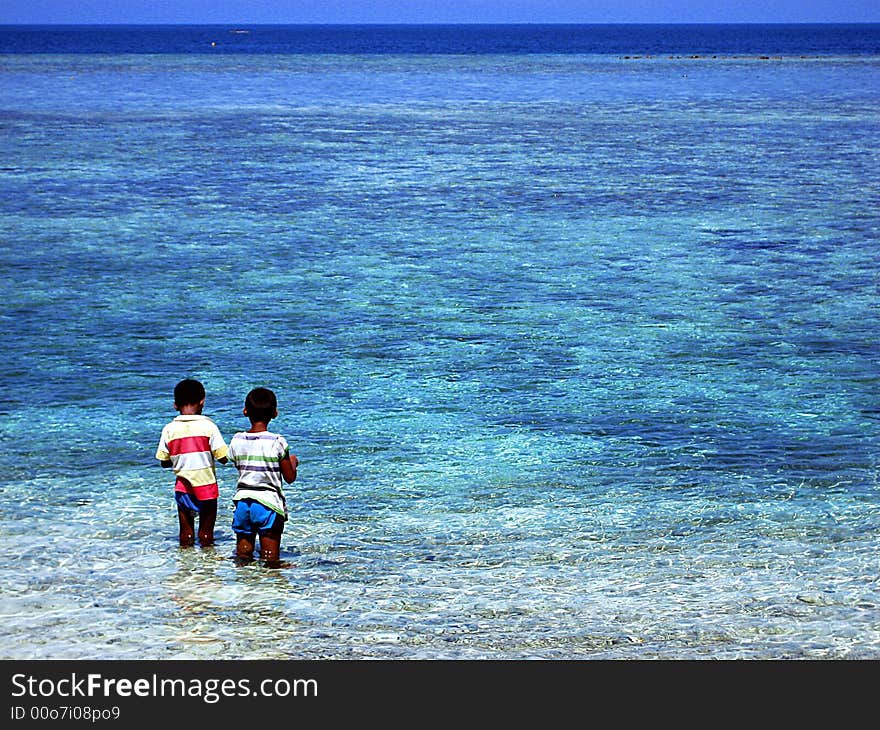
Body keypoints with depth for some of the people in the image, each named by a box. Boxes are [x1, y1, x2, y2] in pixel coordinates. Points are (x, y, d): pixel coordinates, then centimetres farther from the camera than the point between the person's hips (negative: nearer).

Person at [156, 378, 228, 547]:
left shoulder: (169, 429, -3)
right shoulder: (208, 426, -10)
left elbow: (164, 462, 2)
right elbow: (223, 458, -10)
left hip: (183, 488, 2)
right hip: (207, 487, -2)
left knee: (185, 532, 13)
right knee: (206, 532, 9)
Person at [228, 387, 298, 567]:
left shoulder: (237, 441, 0)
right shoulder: (277, 442, -11)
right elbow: (290, 477, -4)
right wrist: (293, 462, 16)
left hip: (242, 500, 4)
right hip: (268, 503, -4)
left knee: (243, 555, 14)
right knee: (270, 558, 2)